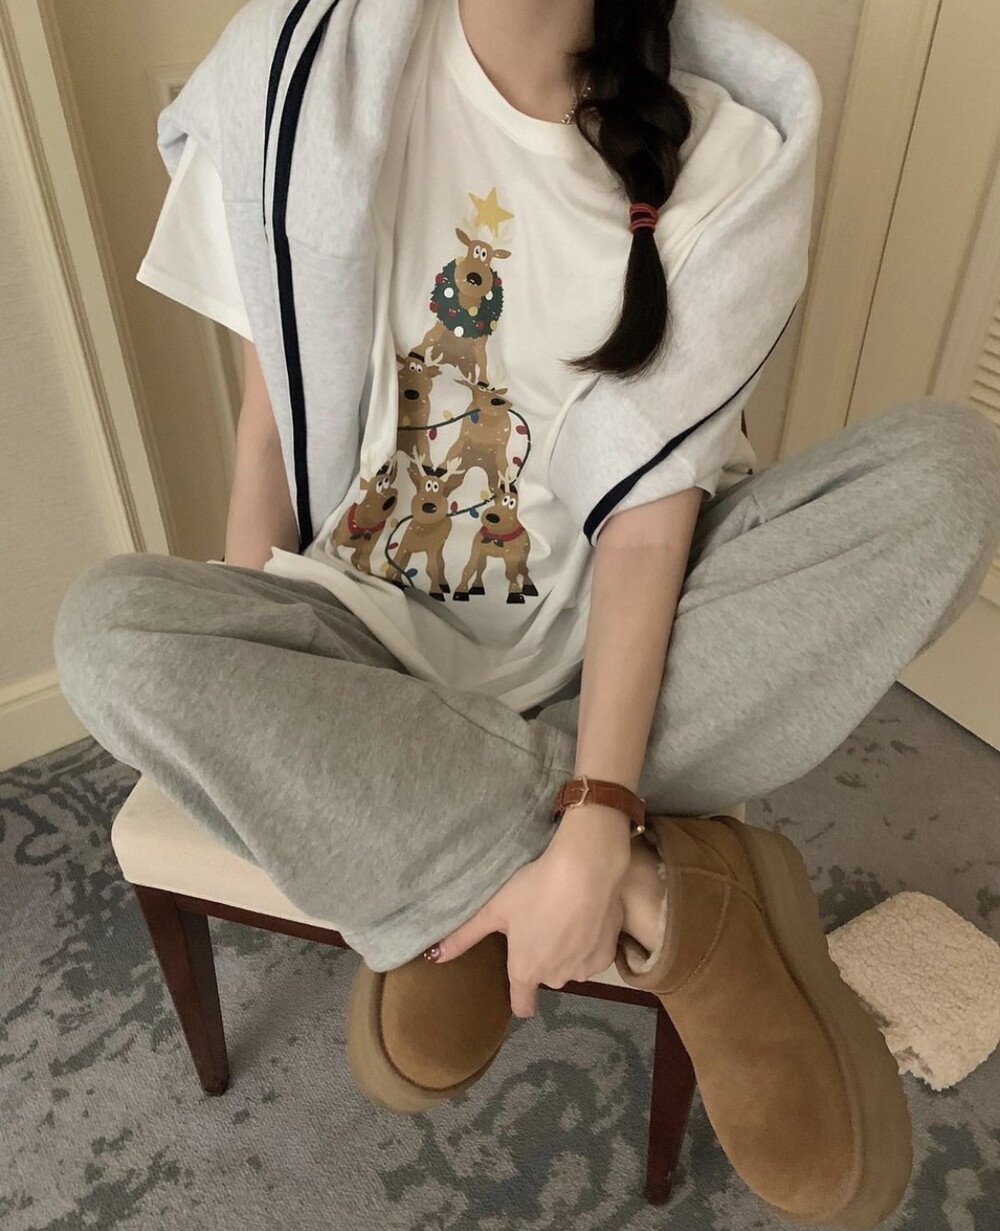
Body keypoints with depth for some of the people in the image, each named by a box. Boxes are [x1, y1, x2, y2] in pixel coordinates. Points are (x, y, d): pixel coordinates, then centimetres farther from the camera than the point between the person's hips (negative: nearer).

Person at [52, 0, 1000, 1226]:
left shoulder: (728, 141, -9)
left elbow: (651, 509, -17)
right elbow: (274, 411, -2)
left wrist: (595, 824, -26)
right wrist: (241, 690, -7)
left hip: (598, 625, 0)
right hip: (378, 624, 1)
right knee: (107, 626, -27)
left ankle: (453, 873, -22)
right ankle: (673, 903, -23)